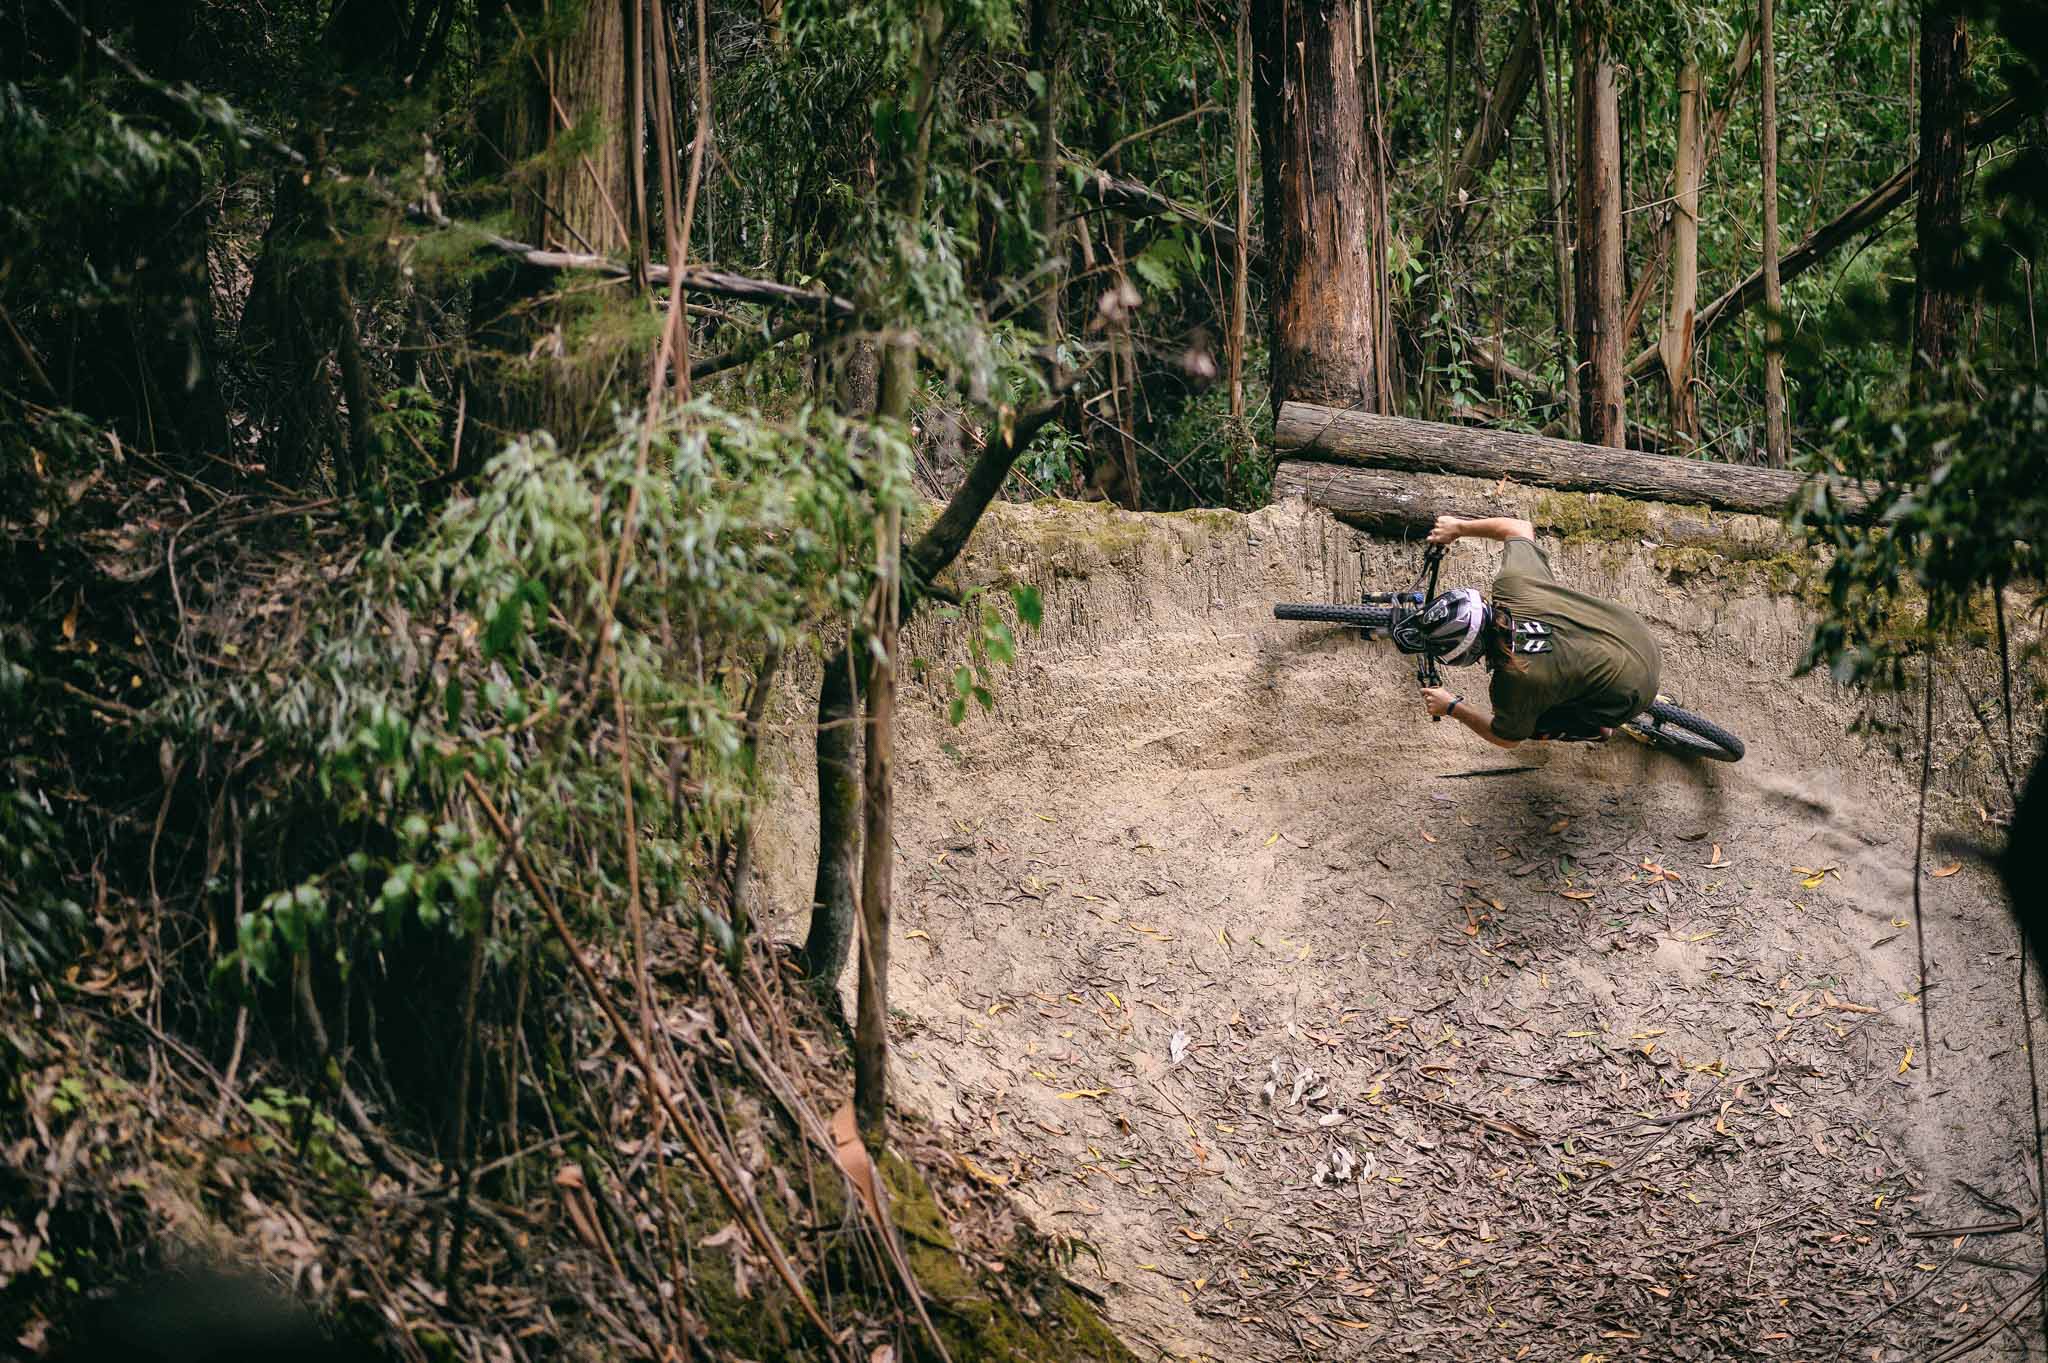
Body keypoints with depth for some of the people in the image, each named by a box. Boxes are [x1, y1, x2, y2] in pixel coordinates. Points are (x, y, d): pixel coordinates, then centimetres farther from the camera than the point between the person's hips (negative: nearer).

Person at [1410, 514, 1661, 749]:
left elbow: (1507, 738, -9)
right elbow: (1520, 527, 1)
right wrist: (1458, 527, 7)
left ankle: (1595, 727, 22)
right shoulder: (1513, 584, -20)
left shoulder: (1513, 683, -32)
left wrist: (1452, 708, 1)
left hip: (1632, 697, -6)